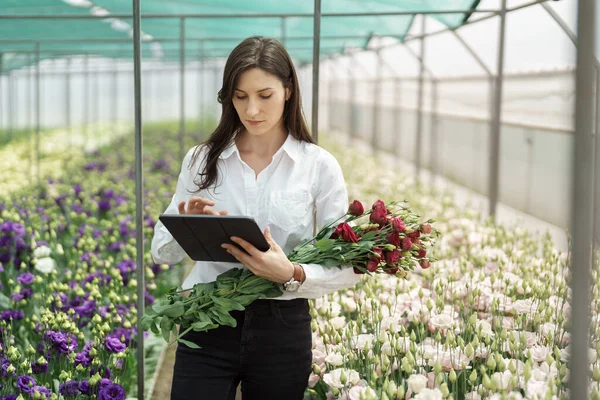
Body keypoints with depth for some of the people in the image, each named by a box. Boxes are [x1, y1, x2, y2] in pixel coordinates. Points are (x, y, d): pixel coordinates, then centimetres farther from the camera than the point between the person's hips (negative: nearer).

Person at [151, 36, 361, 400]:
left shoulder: (319, 165, -2)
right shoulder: (202, 160, 2)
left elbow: (347, 268, -4)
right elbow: (162, 251, 6)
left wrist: (292, 275, -23)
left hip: (282, 329, 0)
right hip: (207, 327, 1)